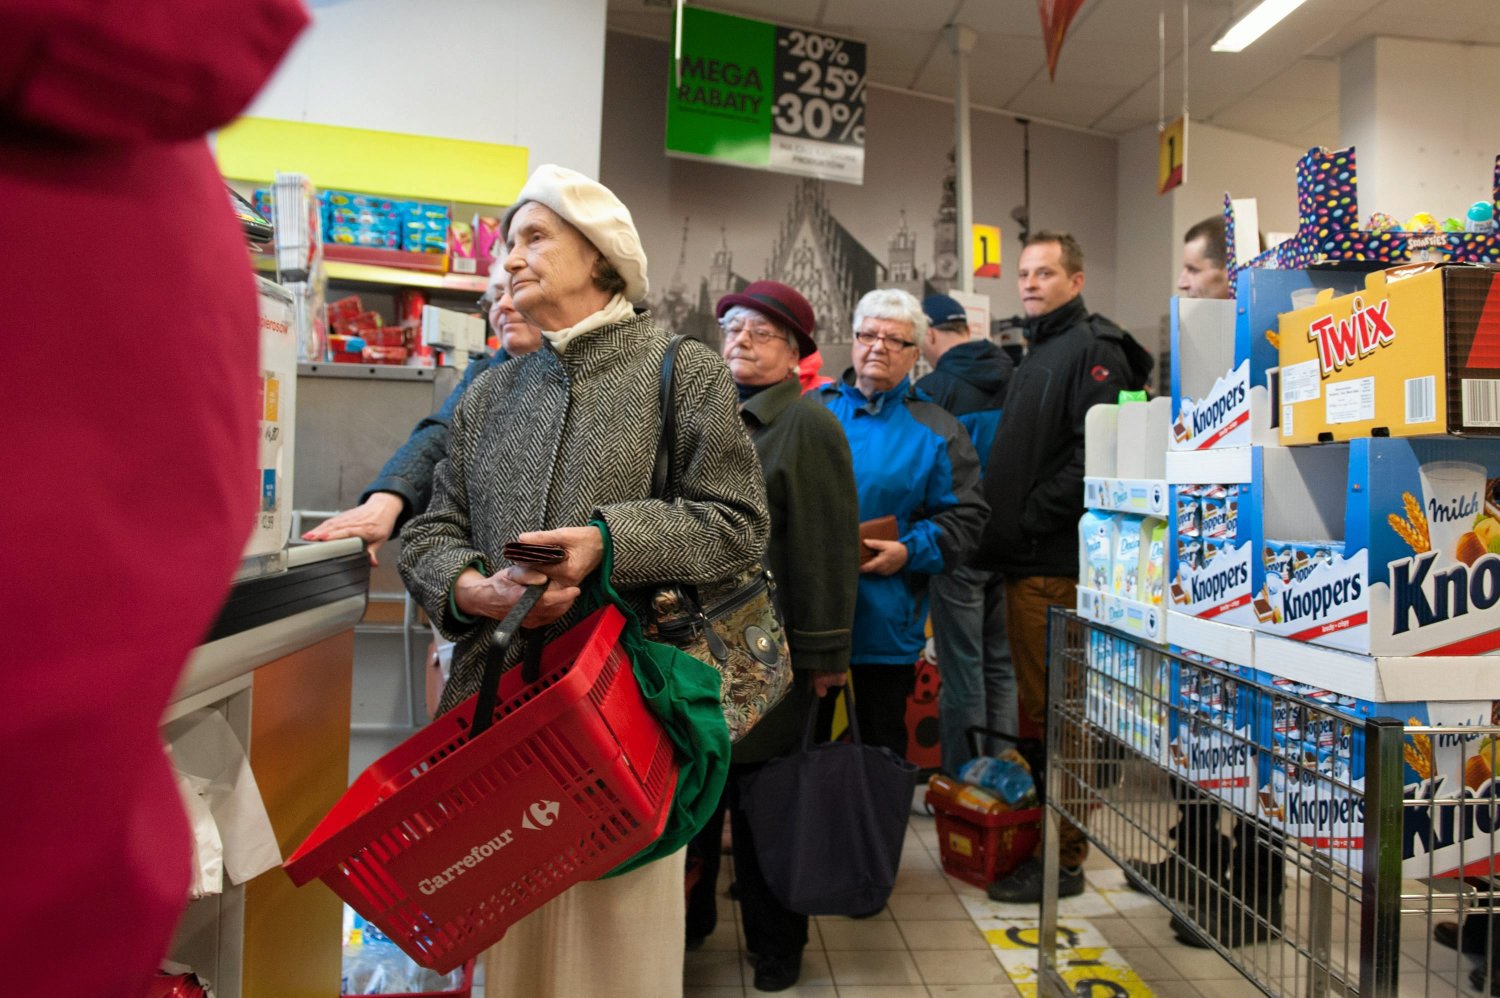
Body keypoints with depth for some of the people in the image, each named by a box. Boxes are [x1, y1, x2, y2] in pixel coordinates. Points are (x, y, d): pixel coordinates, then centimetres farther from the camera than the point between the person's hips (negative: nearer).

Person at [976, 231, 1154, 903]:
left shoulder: (1093, 349, -9)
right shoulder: (1037, 354, 22)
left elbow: (1095, 457, -22)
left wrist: (1031, 521, -19)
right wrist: (1000, 532, 14)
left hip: (1058, 566, -10)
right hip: (1024, 562, 10)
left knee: (1059, 714, -3)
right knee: (1036, 706, 17)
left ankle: (1062, 859, 7)